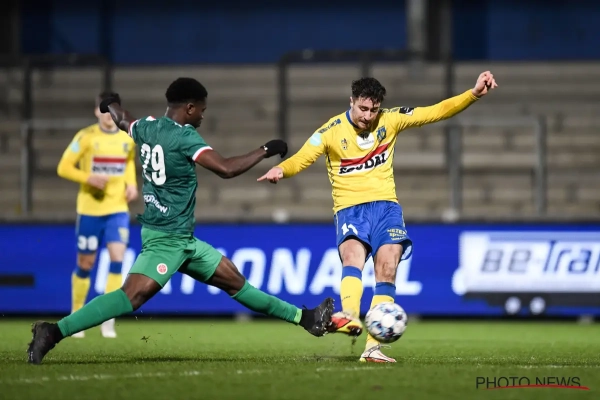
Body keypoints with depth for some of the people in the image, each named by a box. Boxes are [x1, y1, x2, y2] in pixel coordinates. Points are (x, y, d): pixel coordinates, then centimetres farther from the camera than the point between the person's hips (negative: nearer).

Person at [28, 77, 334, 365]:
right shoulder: (184, 136, -17)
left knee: (235, 280, 15)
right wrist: (264, 151, -14)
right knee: (132, 296, -21)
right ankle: (54, 332, -26)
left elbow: (122, 120, 32)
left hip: (182, 239, 11)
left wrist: (111, 104, 55)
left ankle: (303, 318, 23)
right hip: (167, 238, -11)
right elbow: (225, 168, -26)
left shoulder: (146, 127, 8)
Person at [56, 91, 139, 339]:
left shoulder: (128, 139, 4)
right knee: (85, 265, 6)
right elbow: (64, 168, -7)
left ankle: (108, 319, -7)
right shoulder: (86, 137, -8)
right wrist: (89, 178, -21)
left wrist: (131, 184, 5)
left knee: (117, 258, -13)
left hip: (118, 209, 2)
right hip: (90, 209, -2)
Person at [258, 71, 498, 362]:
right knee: (353, 255, -30)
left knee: (387, 269, -12)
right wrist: (281, 170, -36)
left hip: (385, 206, 3)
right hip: (349, 208, -3)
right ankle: (350, 317, -56)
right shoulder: (332, 131, -6)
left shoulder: (391, 120, 2)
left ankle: (373, 347, -12)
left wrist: (474, 94, -8)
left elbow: (437, 111, 2)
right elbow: (301, 159, -13)